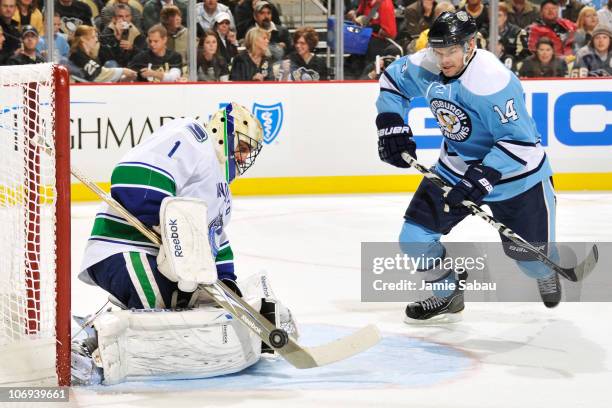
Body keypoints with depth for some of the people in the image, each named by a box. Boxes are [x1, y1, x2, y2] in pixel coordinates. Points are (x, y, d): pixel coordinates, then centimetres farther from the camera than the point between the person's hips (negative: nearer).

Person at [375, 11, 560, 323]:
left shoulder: (493, 81, -33)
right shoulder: (425, 66, -13)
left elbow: (520, 142, -33)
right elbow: (392, 80, 9)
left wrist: (483, 177, -38)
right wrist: (392, 127, -1)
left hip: (516, 173, -5)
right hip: (455, 167, 6)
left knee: (528, 253, 3)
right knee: (414, 239, -5)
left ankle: (546, 273, 42)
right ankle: (448, 296, 20)